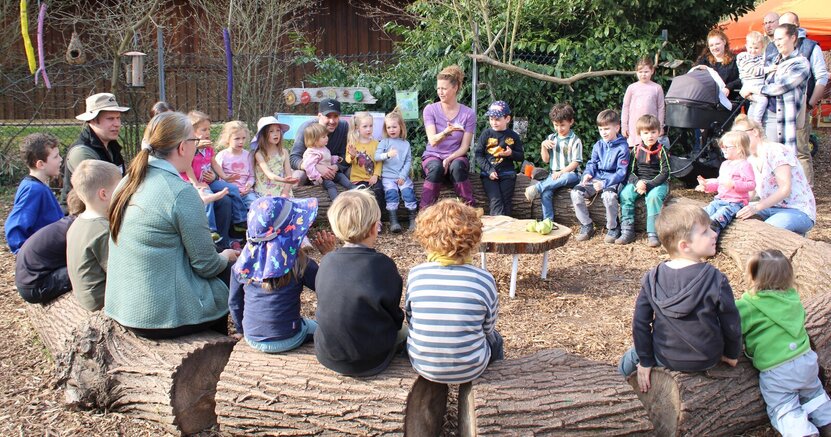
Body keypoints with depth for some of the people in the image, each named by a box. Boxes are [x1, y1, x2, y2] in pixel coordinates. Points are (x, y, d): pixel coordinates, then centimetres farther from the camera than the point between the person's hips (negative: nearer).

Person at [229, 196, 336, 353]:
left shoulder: (244, 262, -10)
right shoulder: (298, 263, -21)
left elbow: (234, 303, 2)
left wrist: (242, 330, 18)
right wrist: (329, 255, -7)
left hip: (252, 339, 4)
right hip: (287, 340, -4)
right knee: (316, 326, 26)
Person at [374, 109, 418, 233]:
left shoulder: (406, 144, 11)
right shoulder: (384, 142, 7)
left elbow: (408, 161, 5)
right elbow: (376, 156, -6)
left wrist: (403, 176, -7)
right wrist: (387, 155, -26)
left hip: (402, 176, 1)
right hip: (388, 176, -1)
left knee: (408, 191, -21)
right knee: (391, 192, -24)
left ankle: (413, 219, -13)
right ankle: (393, 221, -24)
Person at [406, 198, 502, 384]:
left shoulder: (415, 275, -14)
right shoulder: (484, 279, -18)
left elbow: (410, 320, 0)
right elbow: (488, 326, -3)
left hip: (423, 366, 1)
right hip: (470, 370, -1)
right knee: (494, 339, 31)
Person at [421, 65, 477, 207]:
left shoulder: (468, 114, -2)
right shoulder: (430, 110, -3)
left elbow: (464, 146, -3)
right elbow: (433, 141, -16)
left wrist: (449, 159, -22)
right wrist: (446, 132, -38)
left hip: (456, 157, 0)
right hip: (433, 156, 0)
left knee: (457, 166, -36)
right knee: (436, 168, -36)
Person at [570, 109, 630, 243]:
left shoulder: (622, 147, -6)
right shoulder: (598, 145, 12)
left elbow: (621, 173, -11)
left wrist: (604, 183, -23)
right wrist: (588, 174, -8)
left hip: (613, 180, -5)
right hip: (596, 178, 6)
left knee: (608, 195, -39)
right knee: (576, 193, -20)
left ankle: (613, 228, -15)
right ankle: (587, 226, -5)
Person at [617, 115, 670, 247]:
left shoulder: (662, 151, -2)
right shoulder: (636, 150, 6)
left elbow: (664, 173, -8)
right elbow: (631, 171, 5)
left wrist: (649, 185, -21)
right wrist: (637, 182, -17)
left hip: (658, 183, -3)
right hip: (639, 182, 3)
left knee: (653, 196, -35)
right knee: (625, 194, -24)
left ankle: (653, 233, -31)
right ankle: (627, 231, -21)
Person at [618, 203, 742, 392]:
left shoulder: (652, 279, -12)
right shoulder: (716, 280, -21)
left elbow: (640, 323, -7)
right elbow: (731, 325, -11)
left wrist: (645, 362, 5)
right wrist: (732, 354, 8)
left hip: (664, 358, 3)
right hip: (706, 360, -2)